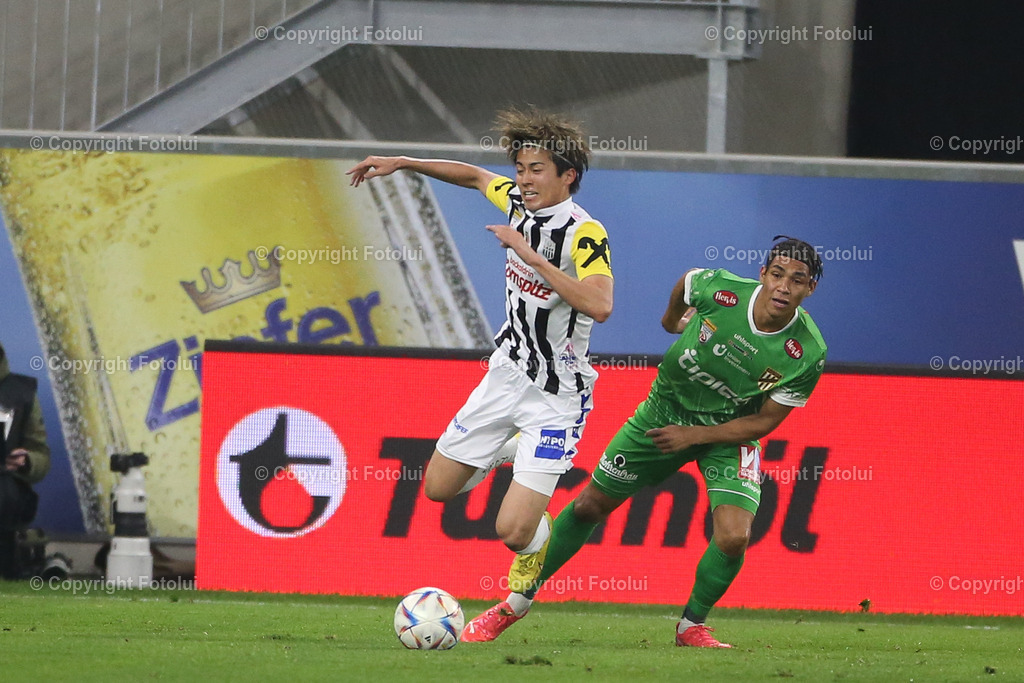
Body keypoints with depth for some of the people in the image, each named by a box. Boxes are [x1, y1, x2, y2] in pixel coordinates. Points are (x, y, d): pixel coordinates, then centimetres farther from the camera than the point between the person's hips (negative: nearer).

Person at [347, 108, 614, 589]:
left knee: (514, 530, -14)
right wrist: (401, 164, 18)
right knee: (438, 487, 15)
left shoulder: (585, 234, -24)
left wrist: (530, 255, -39)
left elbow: (599, 305, -41)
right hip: (507, 373, 7)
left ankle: (522, 588, 22)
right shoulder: (519, 202, -3)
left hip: (556, 394, -7)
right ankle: (511, 450, 41)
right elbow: (475, 176, 20)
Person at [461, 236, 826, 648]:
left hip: (730, 432, -1)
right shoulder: (719, 290, -26)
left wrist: (694, 435, -19)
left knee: (733, 537, -20)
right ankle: (517, 603, 23)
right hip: (666, 409, 1)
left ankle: (691, 625, 9)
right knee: (590, 505, 7)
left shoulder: (807, 354, -27)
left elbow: (765, 421, -15)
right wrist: (673, 316, 20)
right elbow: (688, 283, 0)